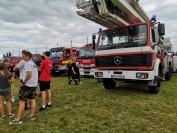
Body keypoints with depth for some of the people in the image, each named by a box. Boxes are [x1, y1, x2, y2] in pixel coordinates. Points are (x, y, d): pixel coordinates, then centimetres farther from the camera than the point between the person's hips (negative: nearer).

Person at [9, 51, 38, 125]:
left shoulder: (27, 63, -16)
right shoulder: (34, 64, 13)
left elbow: (29, 74, -31)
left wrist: (23, 82, -22)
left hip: (27, 85, -9)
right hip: (34, 84, 9)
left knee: (22, 101, -1)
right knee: (33, 100, 14)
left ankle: (19, 119, 6)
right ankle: (32, 116, 24)